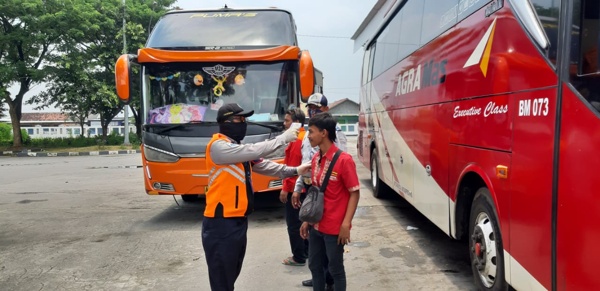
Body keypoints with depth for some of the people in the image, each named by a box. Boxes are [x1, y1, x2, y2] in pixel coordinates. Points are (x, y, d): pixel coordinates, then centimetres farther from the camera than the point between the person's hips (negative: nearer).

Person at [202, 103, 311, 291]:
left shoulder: (238, 148, 13)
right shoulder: (218, 146, -16)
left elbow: (265, 166, 10)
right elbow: (253, 151, -24)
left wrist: (295, 170, 0)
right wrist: (283, 138, -15)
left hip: (239, 220, 9)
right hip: (221, 223, -9)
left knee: (232, 275, 21)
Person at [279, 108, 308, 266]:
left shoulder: (296, 140, -18)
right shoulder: (304, 137, 12)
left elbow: (293, 167, -21)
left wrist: (285, 188, -18)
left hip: (294, 188, -10)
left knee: (294, 224, -2)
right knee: (302, 221, 17)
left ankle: (299, 257, 6)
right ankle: (305, 252, 27)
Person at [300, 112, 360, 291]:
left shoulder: (344, 160, -16)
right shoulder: (316, 159, 5)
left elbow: (354, 193, -13)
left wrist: (346, 224, -19)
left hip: (334, 228, -7)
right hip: (316, 226, 7)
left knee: (335, 269, 9)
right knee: (314, 266, 18)